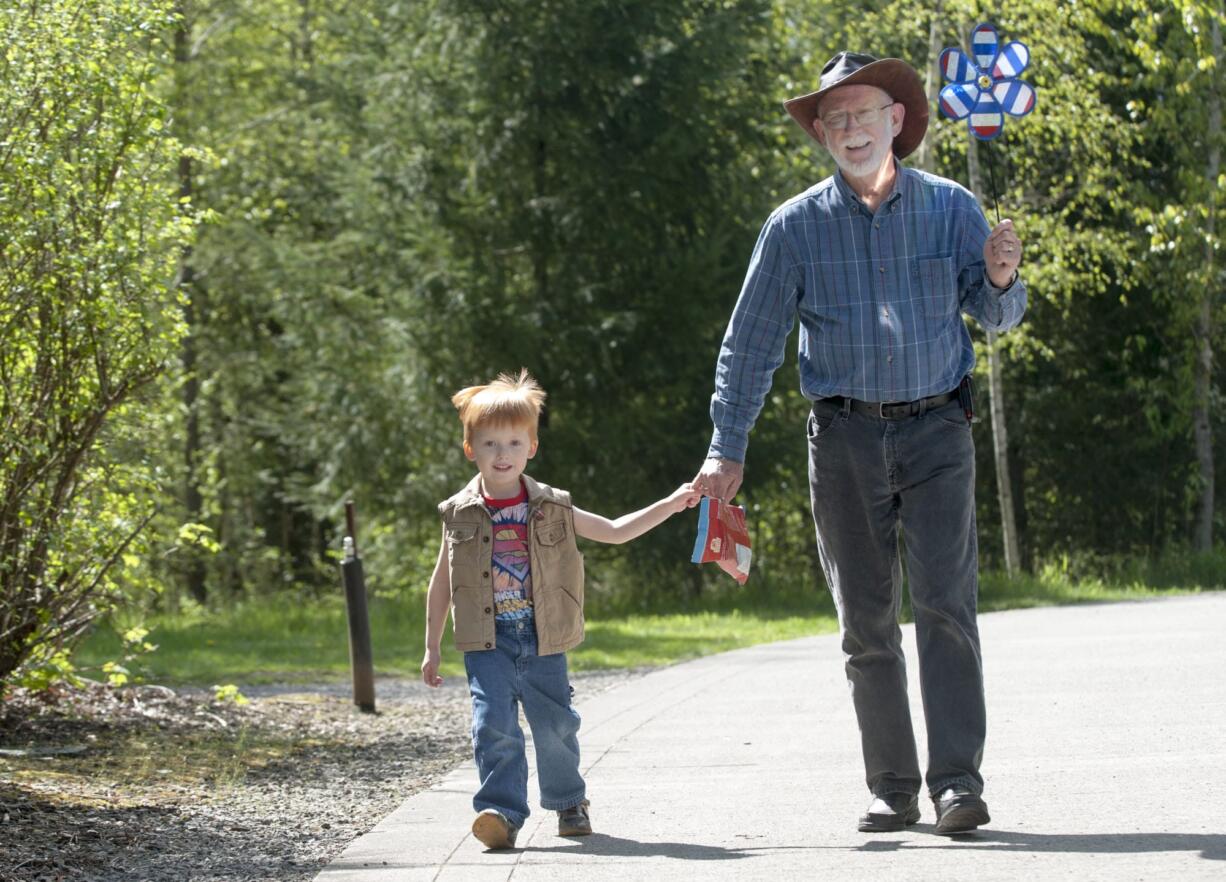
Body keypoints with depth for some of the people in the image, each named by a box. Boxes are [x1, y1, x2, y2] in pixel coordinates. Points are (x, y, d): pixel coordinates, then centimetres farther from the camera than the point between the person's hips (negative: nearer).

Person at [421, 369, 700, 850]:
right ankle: (502, 812, -20)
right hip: (488, 644, -1)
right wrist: (433, 647, 10)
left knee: (555, 727, 7)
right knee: (494, 725, -17)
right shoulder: (462, 516, 2)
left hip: (542, 641, 1)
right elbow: (441, 582, 10)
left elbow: (615, 531, 12)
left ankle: (568, 803, 29)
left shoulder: (553, 510, 4)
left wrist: (670, 505, 5)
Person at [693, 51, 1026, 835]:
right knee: (867, 623, 3)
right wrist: (728, 448, 2)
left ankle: (958, 781, -15)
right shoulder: (796, 227, 4)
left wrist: (1001, 282, -20)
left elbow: (996, 316, 4)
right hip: (846, 439, 1)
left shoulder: (950, 209, 4)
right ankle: (892, 790, 9)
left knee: (945, 606, -12)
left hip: (936, 429, -1)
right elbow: (751, 342, 7)